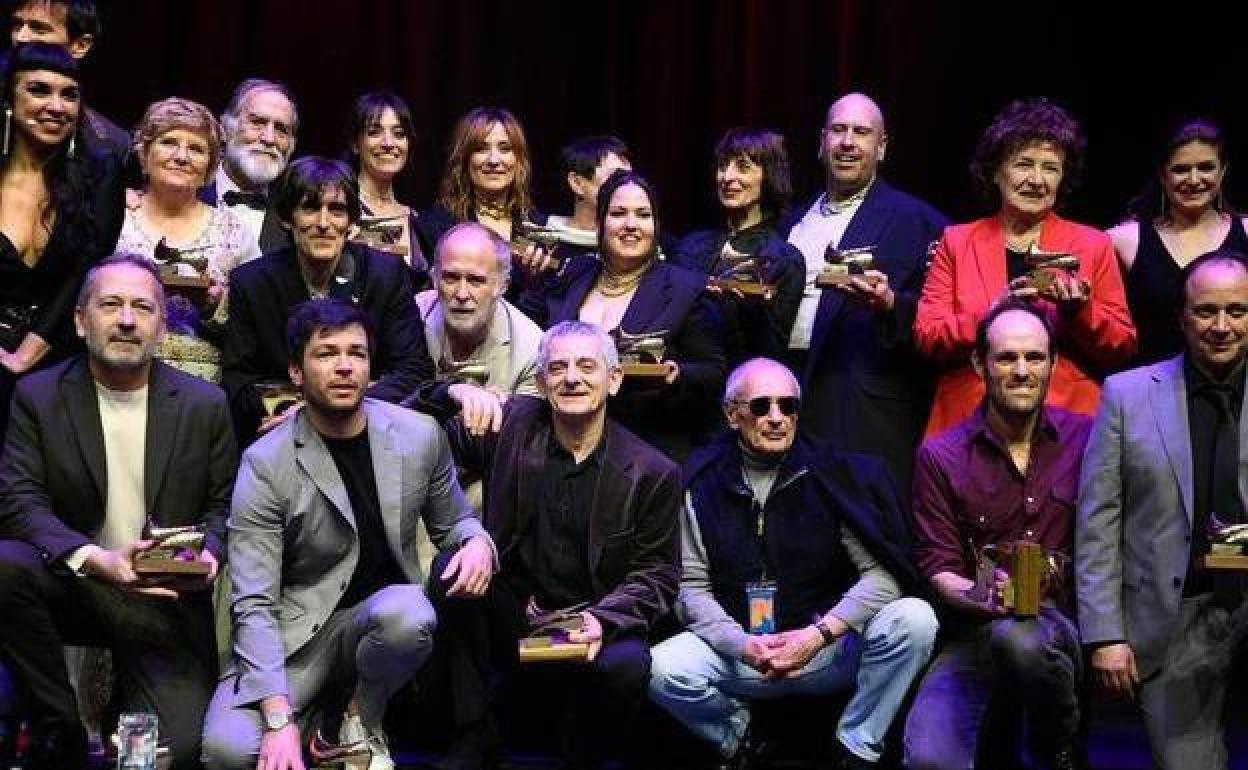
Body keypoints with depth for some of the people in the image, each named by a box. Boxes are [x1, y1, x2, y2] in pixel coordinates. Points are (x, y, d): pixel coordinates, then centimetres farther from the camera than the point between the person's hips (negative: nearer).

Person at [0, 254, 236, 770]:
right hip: (74, 586, 0)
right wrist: (94, 560, -26)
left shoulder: (205, 404, 3)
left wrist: (209, 553, -15)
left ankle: (127, 703, 19)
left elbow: (222, 504, 9)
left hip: (168, 599, 0)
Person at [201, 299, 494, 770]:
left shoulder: (420, 435, -3)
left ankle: (357, 725, -4)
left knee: (408, 613, -35)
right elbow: (254, 605, -16)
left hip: (382, 621, 2)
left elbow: (453, 522, 15)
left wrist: (476, 542, -12)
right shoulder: (265, 464, -12)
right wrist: (279, 720, -27)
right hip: (295, 632, -2)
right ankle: (309, 721, 8)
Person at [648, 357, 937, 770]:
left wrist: (818, 635, -20)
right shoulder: (701, 483, 0)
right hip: (739, 651, 0)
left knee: (914, 619, -27)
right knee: (662, 672, -28)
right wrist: (744, 645, -18)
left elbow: (881, 574, -8)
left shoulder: (835, 473, -2)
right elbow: (692, 586, -2)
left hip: (832, 649, 0)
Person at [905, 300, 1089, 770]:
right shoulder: (941, 456, 4)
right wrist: (982, 597, -21)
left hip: (1064, 626, 0)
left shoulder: (1086, 438, 5)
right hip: (975, 634, 0)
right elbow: (938, 567, 0)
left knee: (1019, 637, -38)